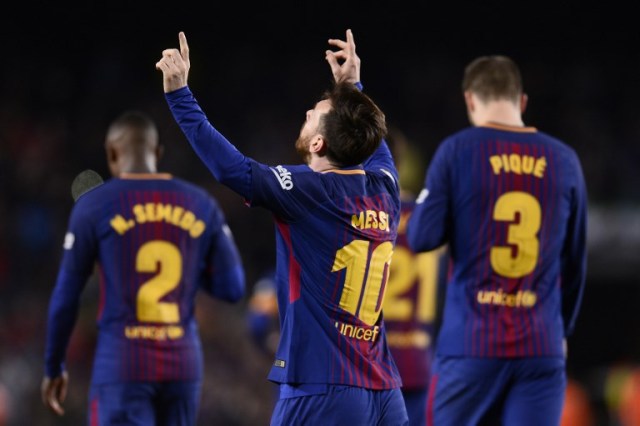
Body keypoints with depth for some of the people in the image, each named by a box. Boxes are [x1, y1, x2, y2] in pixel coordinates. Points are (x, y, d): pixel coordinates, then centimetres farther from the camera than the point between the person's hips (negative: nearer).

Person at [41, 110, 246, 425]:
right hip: (184, 363, 4)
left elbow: (66, 296, -1)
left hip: (122, 365, -4)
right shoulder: (201, 204, 7)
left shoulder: (94, 205, -3)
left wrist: (54, 367, 11)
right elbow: (232, 288, 6)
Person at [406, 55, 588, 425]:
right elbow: (575, 260, 14)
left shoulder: (457, 150, -3)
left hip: (471, 343, -2)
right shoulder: (564, 159, 7)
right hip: (542, 347, 2)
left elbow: (422, 237, -5)